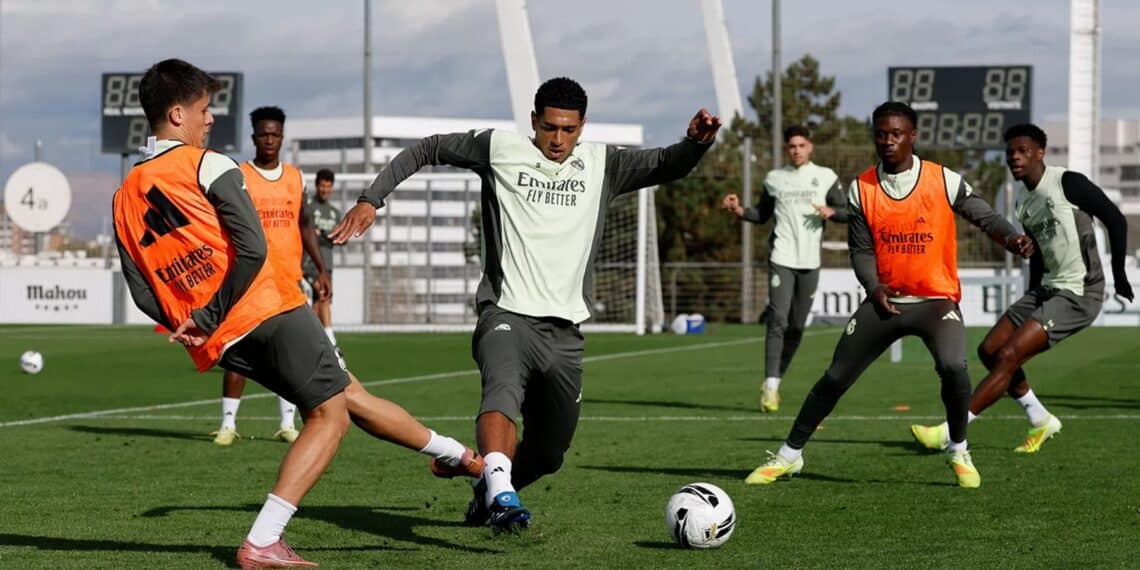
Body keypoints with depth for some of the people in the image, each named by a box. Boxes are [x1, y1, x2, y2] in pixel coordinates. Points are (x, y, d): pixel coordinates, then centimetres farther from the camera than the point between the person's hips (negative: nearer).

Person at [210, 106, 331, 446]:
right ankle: (228, 423, 0)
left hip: (289, 278, 4)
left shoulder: (295, 178, 11)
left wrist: (321, 269, 13)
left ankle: (287, 423, 10)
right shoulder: (238, 178, -2)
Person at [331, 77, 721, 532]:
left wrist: (696, 142, -17)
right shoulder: (499, 149, 5)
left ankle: (489, 491, 42)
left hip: (563, 330, 4)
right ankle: (501, 494, -55)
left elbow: (665, 166, 5)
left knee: (548, 452, 12)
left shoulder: (602, 165, 12)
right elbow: (426, 150, 12)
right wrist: (371, 199, 3)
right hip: (506, 314, -4)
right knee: (503, 391, -36)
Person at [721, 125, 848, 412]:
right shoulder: (775, 179, 8)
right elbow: (762, 215, 17)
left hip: (810, 262, 2)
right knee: (778, 320, -15)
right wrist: (739, 210, -1)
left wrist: (831, 211, -13)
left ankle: (775, 381, 21)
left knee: (797, 327, 6)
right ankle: (770, 387, -18)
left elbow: (848, 212, 7)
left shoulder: (826, 177, 6)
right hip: (781, 259, -2)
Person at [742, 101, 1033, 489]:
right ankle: (789, 455, 19)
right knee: (835, 377, 3)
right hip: (885, 301, 3)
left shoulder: (944, 181, -8)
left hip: (936, 299, -3)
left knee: (953, 367, -29)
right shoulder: (861, 189, -1)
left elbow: (984, 216, -4)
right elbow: (861, 250, 2)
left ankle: (959, 453, -5)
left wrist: (1012, 239, -25)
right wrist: (874, 287, -16)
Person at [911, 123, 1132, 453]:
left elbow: (1115, 219, -11)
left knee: (1008, 356, -17)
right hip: (1047, 289, 9)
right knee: (989, 351, 7)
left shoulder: (1067, 183, -13)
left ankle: (949, 432, -16)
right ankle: (1041, 421, 20)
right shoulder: (1022, 197, 11)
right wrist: (1032, 301, 22)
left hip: (1078, 295, -9)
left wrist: (1119, 274, -8)